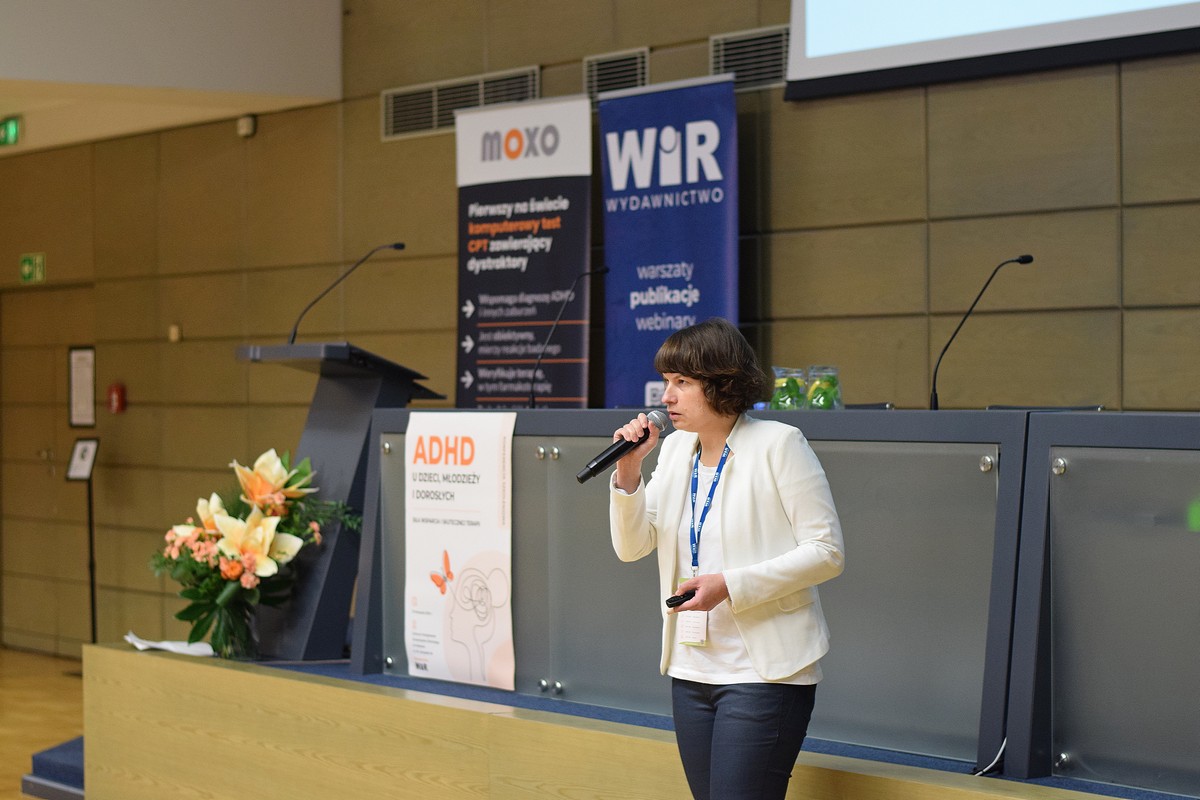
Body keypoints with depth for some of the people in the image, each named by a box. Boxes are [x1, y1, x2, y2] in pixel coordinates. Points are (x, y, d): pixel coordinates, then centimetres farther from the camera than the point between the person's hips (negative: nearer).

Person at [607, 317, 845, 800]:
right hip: (691, 668, 7)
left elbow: (826, 552, -12)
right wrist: (628, 470, -7)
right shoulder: (675, 448, 10)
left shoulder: (778, 444, -9)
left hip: (763, 671, -7)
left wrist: (729, 585, -20)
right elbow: (632, 546, 8)